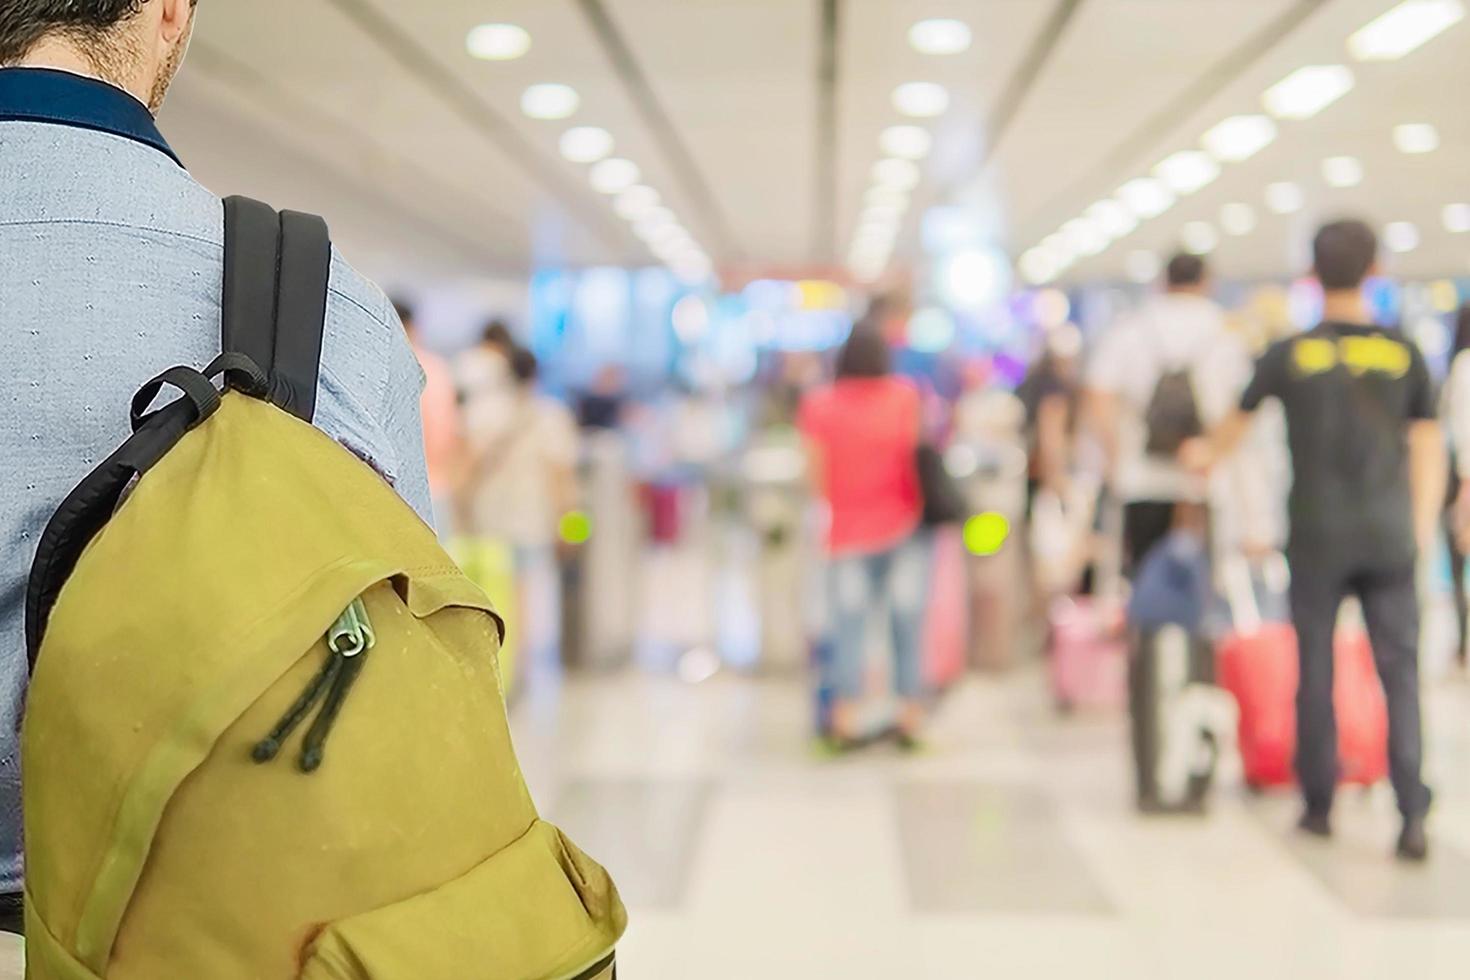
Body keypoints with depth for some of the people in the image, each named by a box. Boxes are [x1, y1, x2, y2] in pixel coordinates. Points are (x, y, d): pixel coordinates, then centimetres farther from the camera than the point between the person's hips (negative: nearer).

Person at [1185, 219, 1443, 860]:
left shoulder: (1289, 355, -1)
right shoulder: (1404, 353, 2)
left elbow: (1235, 427, 14)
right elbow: (1428, 448, 6)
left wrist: (1204, 455, 34)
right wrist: (1422, 526, 16)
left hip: (1317, 539, -1)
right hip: (1389, 538, 1)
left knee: (1316, 670, 9)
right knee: (1400, 673, 0)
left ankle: (1319, 805, 17)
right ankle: (1413, 815, -7)